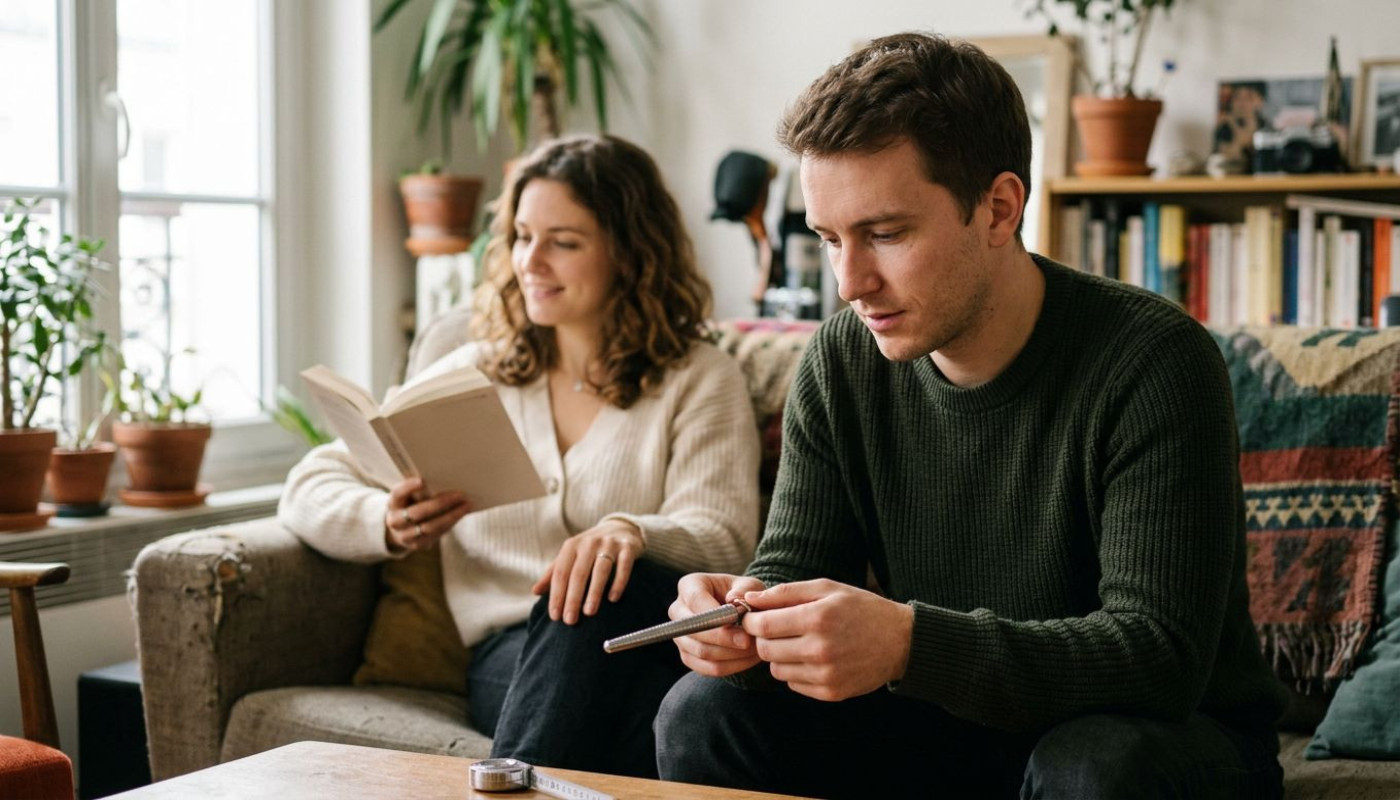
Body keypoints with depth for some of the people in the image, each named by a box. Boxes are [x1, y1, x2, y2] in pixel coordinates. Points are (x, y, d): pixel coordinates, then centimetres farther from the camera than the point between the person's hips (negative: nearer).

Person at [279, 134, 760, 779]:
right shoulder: (472, 377, 21)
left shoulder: (700, 380, 14)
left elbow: (724, 542, -1)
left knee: (610, 588, -38)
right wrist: (390, 524, -7)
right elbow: (309, 488, 17)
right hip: (511, 655, 1)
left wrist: (630, 532, -25)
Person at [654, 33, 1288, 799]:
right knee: (704, 713, -13)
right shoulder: (839, 363, -5)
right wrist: (746, 616, -27)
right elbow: (793, 564, -1)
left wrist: (909, 644, -41)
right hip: (956, 724, 4)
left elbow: (1160, 656, -28)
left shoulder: (1153, 363, -22)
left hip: (1172, 731, -4)